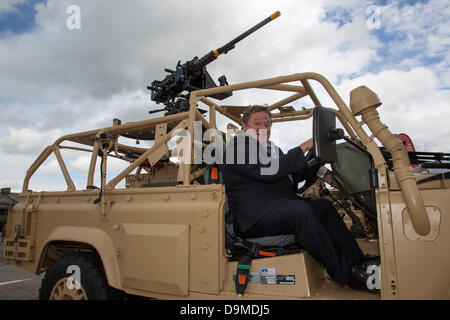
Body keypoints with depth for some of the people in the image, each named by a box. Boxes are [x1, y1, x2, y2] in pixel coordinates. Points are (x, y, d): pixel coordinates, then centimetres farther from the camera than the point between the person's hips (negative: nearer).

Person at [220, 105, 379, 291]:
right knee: (301, 210, -28)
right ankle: (344, 274, -18)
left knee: (323, 205, -2)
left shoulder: (272, 149, 23)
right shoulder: (237, 147, -4)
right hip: (253, 218, -9)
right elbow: (269, 171, -19)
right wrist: (304, 148, -13)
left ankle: (357, 262, -2)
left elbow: (294, 177, 22)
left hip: (280, 209, 9)